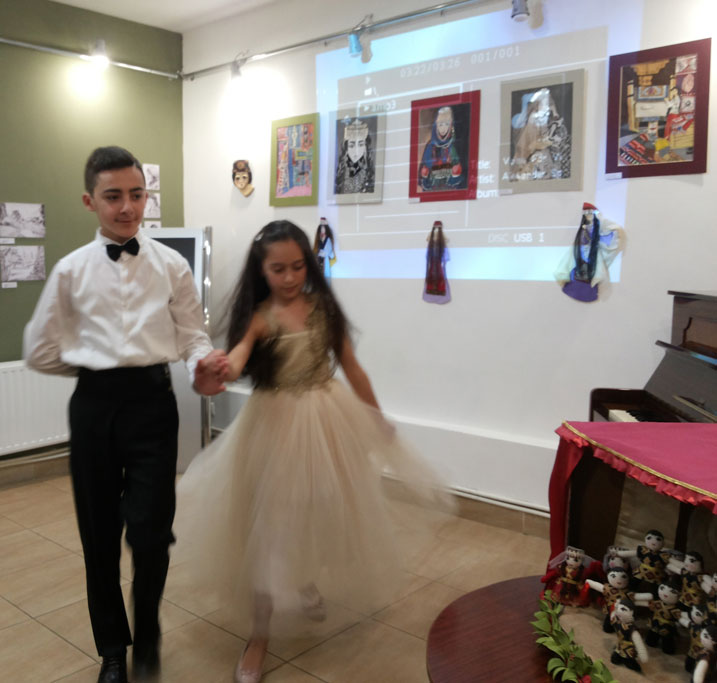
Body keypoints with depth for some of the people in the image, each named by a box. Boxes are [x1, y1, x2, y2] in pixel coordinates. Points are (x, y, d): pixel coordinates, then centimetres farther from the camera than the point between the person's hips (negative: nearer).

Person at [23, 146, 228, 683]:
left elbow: (192, 335, 1)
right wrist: (95, 367, 6)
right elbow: (40, 351, 8)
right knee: (99, 533, 10)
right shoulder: (72, 270, 4)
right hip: (94, 404, 1)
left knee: (150, 529, -6)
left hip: (152, 401, -1)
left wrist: (203, 366, -19)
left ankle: (148, 635, 27)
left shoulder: (171, 266, 4)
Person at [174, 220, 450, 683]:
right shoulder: (259, 316, -10)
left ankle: (308, 592, 47)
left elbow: (352, 368, 7)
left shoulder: (324, 308, -1)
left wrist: (379, 420, 12)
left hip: (329, 420, 4)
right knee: (271, 524, 3)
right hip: (276, 424, -3)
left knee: (324, 514, 16)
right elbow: (238, 357, -31)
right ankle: (259, 637, 19)